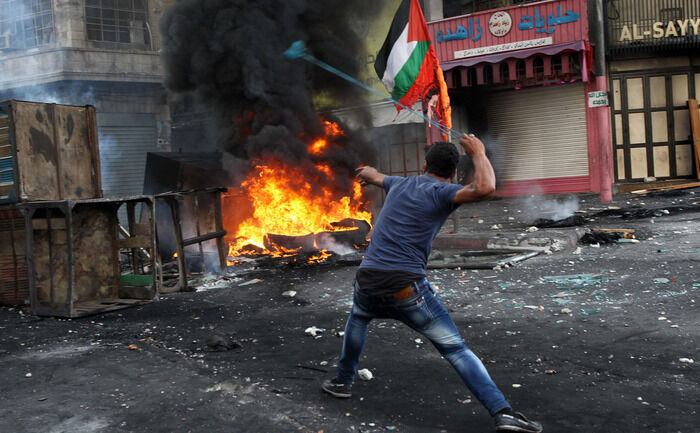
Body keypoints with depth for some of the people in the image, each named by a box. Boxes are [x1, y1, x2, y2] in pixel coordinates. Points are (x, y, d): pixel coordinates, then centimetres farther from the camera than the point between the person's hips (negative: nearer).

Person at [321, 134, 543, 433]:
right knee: (456, 350, 0)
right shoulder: (440, 194, -4)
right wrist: (479, 154, -3)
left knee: (358, 317, 38)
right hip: (405, 289, -5)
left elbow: (375, 176, 41)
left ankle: (343, 381, 45)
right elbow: (485, 189, -22)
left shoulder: (400, 184, 16)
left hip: (368, 283, 5)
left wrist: (367, 172, 66)